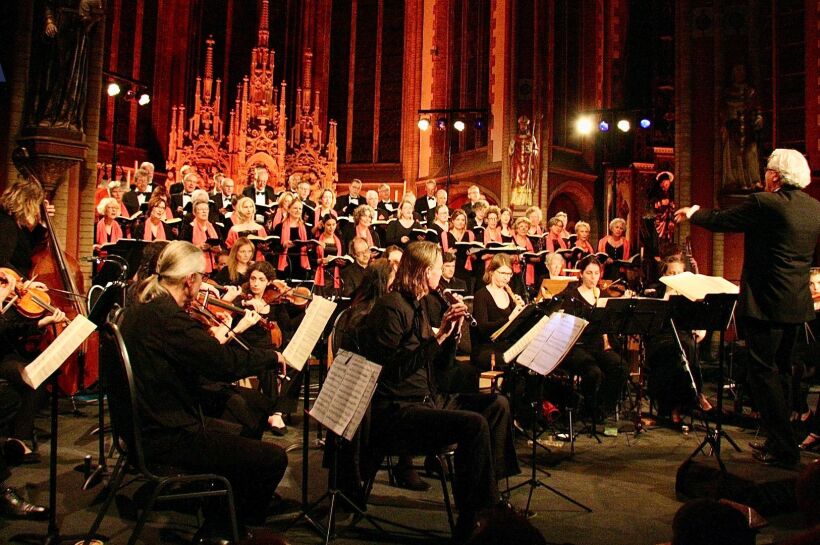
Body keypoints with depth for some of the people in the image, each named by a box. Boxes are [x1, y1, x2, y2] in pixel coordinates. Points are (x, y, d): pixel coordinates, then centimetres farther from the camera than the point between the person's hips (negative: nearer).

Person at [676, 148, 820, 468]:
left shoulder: (765, 203, -15)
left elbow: (721, 221, -5)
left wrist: (692, 213, 14)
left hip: (765, 303, -8)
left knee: (763, 372, 0)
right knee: (780, 372, 18)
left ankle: (783, 448, 2)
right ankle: (780, 440, 28)